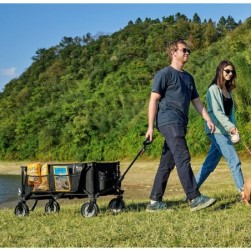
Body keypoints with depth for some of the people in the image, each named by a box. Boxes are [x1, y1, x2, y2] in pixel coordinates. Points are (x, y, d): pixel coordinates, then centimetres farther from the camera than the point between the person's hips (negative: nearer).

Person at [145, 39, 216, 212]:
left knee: (167, 164, 8)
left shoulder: (188, 77, 23)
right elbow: (154, 100, -7)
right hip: (169, 121, -8)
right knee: (183, 159, -15)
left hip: (180, 124, 8)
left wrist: (208, 119, 10)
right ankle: (195, 199, -18)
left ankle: (155, 202, 12)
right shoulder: (165, 74, -2)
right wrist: (151, 127, -13)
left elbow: (196, 101, 24)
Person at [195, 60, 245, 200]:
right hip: (217, 130, -8)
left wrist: (234, 129, 5)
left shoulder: (228, 91, 18)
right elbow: (216, 111, -16)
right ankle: (243, 192, -8)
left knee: (210, 164, 9)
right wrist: (230, 126, -24)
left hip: (224, 131, 8)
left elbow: (231, 112, 16)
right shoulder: (214, 89, -6)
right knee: (234, 161, -11)